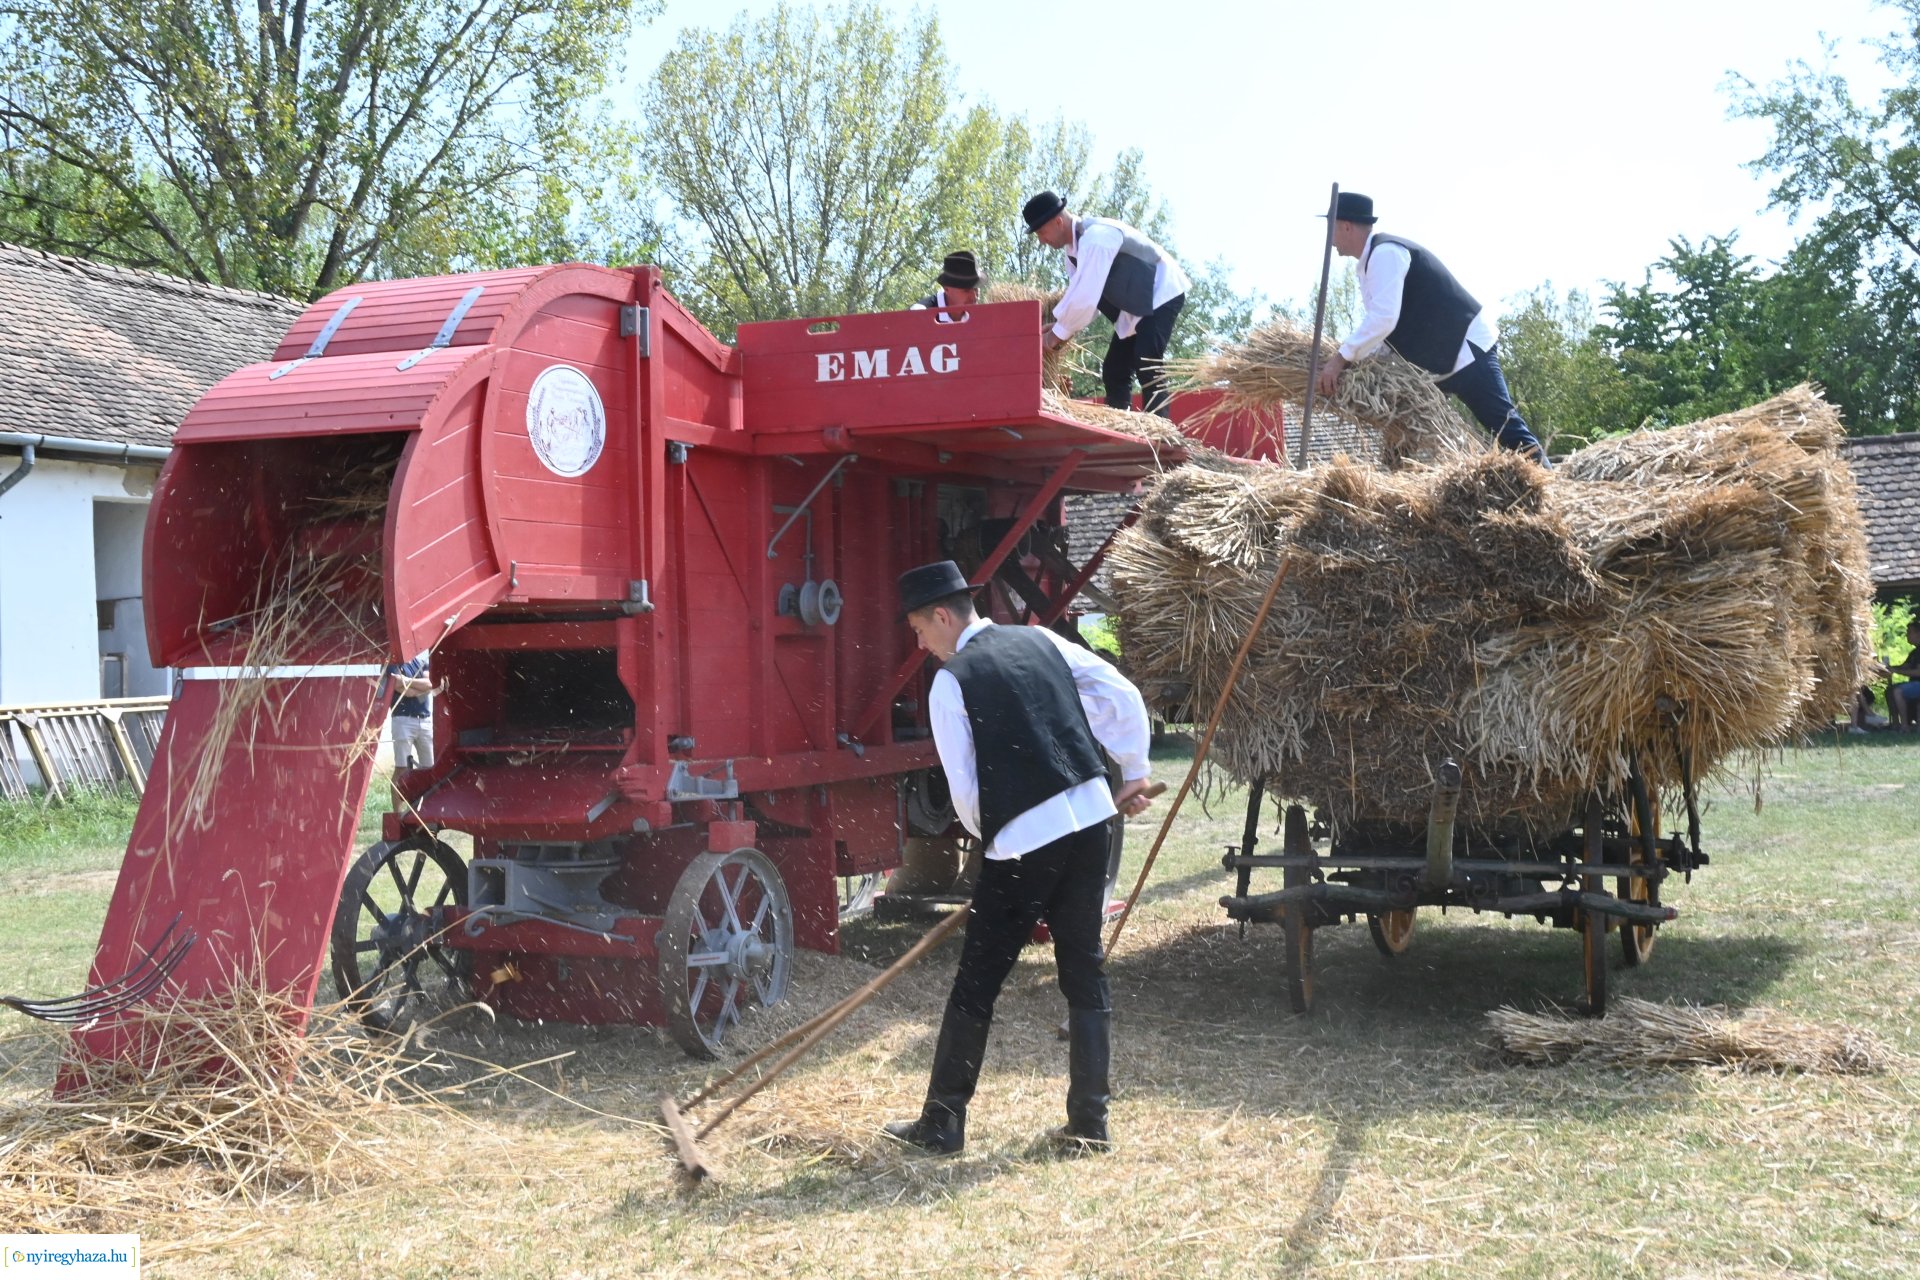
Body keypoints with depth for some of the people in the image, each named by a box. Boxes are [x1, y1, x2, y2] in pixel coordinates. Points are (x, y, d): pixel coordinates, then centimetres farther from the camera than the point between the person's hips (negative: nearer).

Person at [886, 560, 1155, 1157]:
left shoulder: (951, 682, -5)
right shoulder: (1039, 640, 10)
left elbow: (965, 788, -5)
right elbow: (1122, 695, 8)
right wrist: (1134, 772, 16)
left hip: (1022, 839, -6)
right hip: (1091, 817, 6)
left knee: (977, 983, 5)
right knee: (1084, 971, 12)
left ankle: (942, 1123, 13)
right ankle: (1088, 1124, 15)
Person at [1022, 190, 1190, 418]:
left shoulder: (1095, 238, -30)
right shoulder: (1073, 245, 1)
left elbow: (1086, 296, -34)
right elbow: (1079, 292, 8)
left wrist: (1057, 333, -23)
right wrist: (1063, 329, -8)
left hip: (1162, 293, -10)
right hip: (1135, 303, 10)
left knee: (1146, 367, -24)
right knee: (1114, 372, 5)